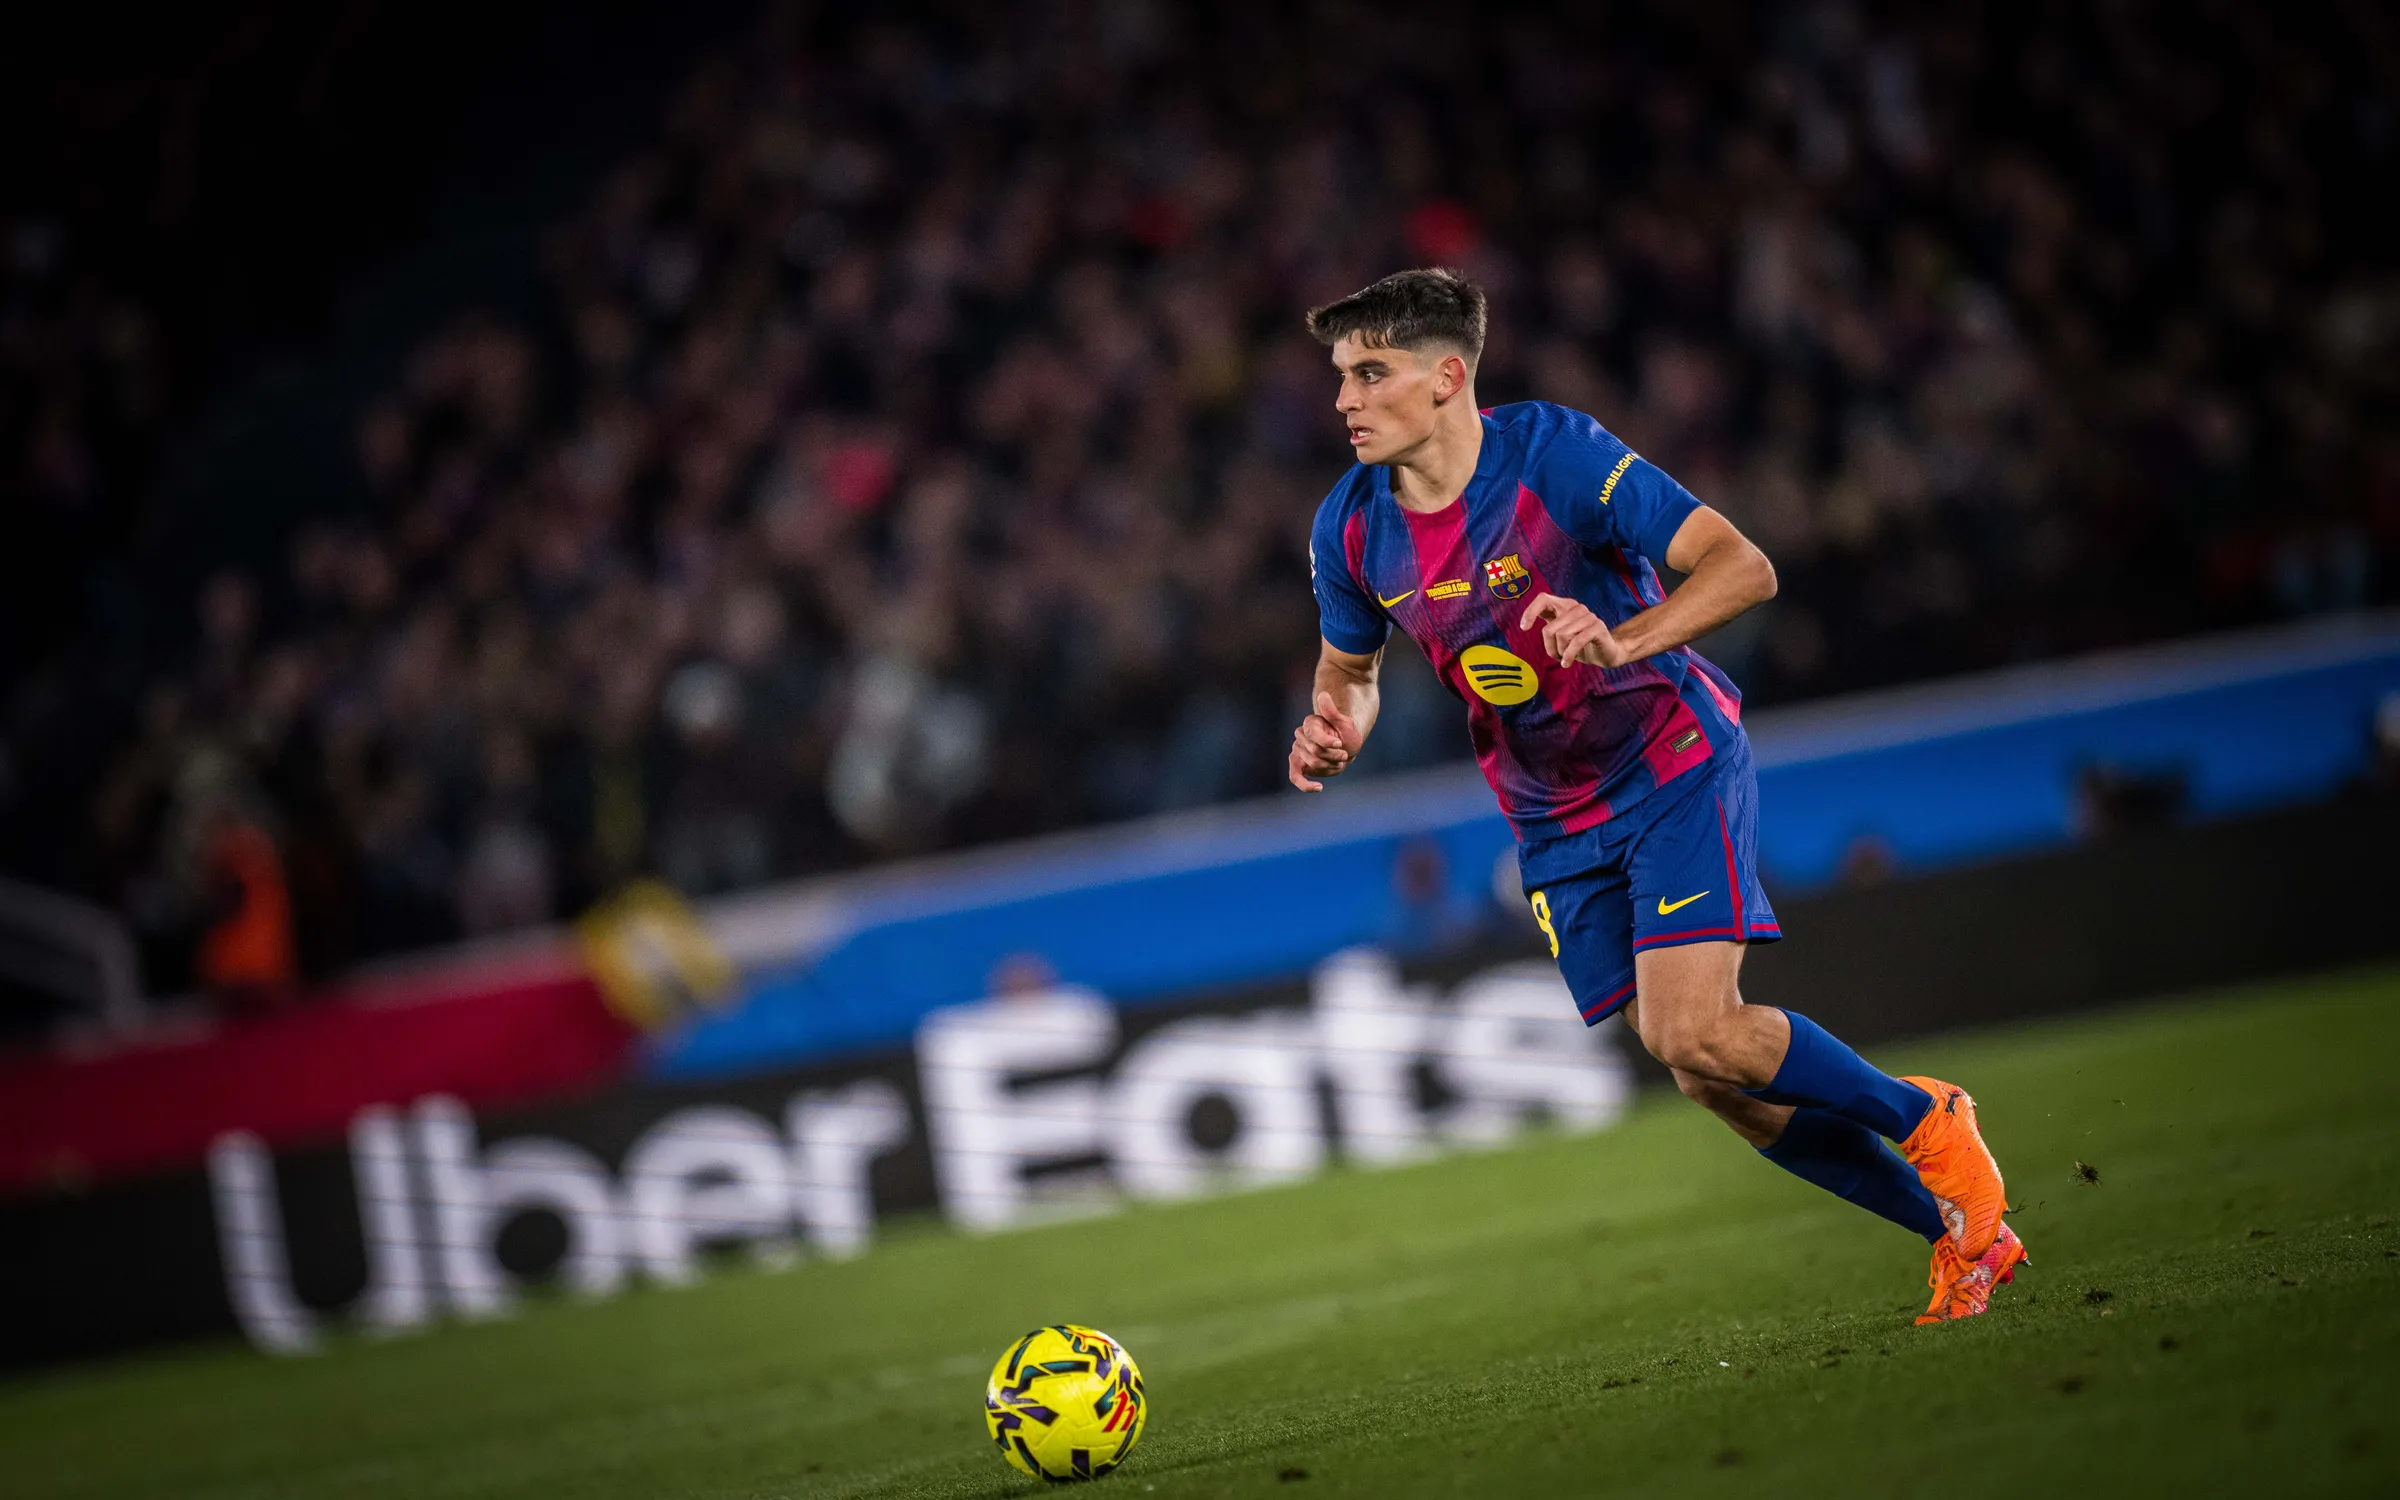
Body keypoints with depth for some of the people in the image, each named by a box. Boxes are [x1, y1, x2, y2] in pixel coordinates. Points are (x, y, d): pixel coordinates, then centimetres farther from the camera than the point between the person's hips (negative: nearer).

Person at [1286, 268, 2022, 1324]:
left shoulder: (1554, 454, -21)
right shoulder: (1350, 530, -5)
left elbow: (1744, 568, -22)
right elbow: (1348, 665, 13)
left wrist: (1622, 642, -38)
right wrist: (1334, 725, -10)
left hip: (1675, 768, -5)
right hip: (1554, 824, 6)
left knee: (1694, 1035, -22)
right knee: (1708, 1079, 1)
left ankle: (1926, 1121, 4)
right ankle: (1962, 1232, 16)